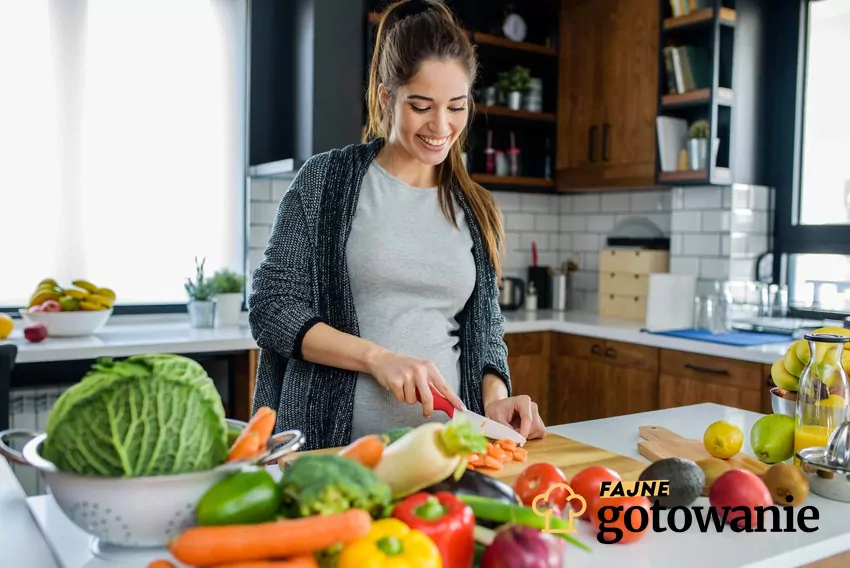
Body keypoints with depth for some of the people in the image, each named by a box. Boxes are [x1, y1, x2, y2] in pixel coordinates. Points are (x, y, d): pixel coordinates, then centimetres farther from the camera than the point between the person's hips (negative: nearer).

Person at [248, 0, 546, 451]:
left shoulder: (476, 209, 10)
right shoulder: (326, 180, 0)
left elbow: (484, 329, 15)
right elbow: (270, 307, -3)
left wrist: (495, 398, -4)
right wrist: (377, 356, -14)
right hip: (335, 443, -3)